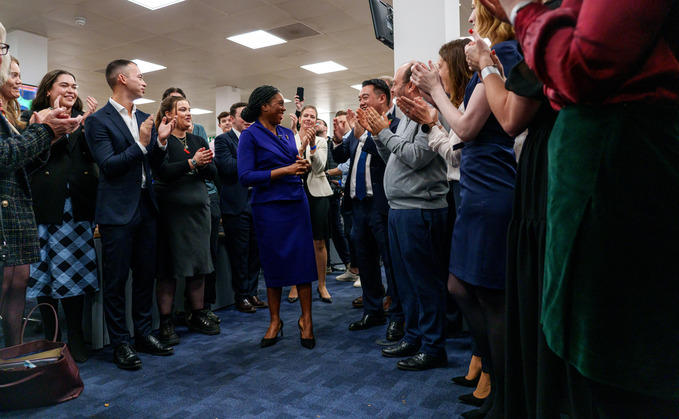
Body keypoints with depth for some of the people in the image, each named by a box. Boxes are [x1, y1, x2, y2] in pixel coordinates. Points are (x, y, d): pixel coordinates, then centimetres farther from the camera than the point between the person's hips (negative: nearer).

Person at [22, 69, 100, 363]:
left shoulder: (84, 119, 15)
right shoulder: (33, 118, 8)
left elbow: (95, 155, 2)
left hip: (78, 205, 2)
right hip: (46, 205, -1)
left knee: (74, 271, 3)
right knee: (44, 272, 5)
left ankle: (75, 336, 12)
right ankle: (50, 336, 18)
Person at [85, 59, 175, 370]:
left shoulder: (145, 119, 12)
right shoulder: (99, 120, -7)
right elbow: (108, 166, -15)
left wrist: (160, 142, -5)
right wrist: (140, 144, -21)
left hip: (146, 207, 7)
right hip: (118, 211, -6)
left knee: (146, 275, 13)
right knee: (116, 279, 3)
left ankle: (143, 334, 26)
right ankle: (120, 343, 16)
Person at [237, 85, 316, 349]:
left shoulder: (287, 133, 12)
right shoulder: (250, 135, -5)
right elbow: (246, 177, -14)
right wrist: (284, 170, -16)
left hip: (296, 203, 5)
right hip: (269, 206, -5)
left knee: (303, 258, 2)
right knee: (274, 262, 5)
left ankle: (306, 319, 13)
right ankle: (275, 320, 22)